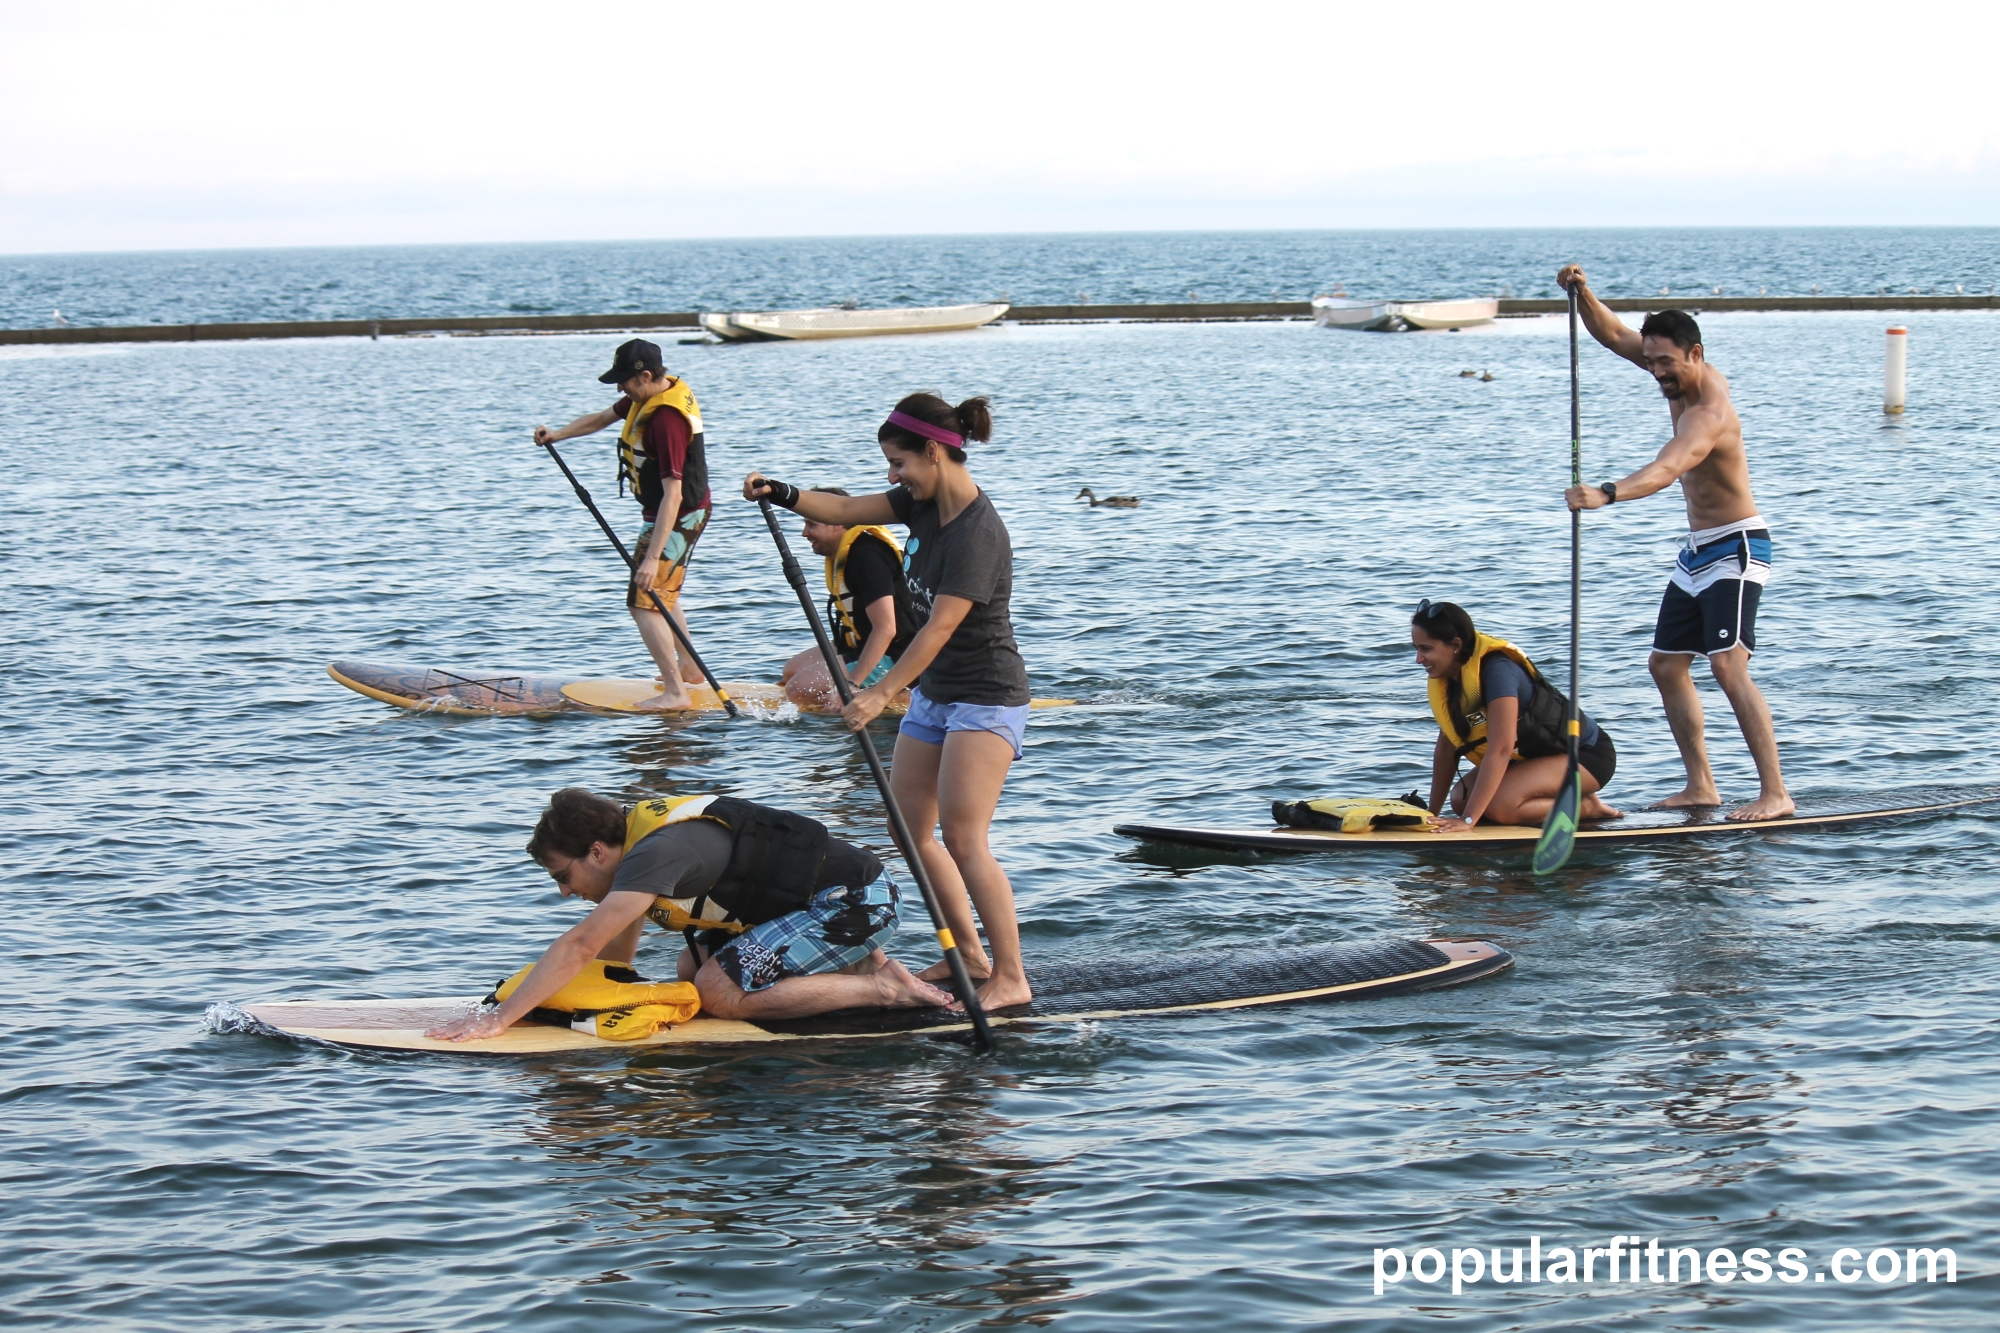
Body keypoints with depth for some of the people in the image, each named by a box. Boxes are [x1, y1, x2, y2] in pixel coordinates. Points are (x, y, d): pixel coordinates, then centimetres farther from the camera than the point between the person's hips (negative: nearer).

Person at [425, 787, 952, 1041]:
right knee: (690, 972, 11)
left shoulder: (658, 853, -23)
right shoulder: (640, 835, 7)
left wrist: (498, 1019, -26)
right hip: (826, 897, 10)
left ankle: (878, 988, -11)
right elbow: (615, 955, 15)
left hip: (857, 903, -10)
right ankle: (860, 965, 11)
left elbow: (579, 947, -27)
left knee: (719, 992, -16)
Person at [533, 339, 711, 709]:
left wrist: (652, 557, -37)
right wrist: (557, 435, 1)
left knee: (643, 603, -13)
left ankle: (676, 692, -16)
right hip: (685, 513, 10)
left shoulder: (666, 420, -30)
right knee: (662, 594, 25)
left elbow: (673, 494, -34)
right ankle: (688, 667, 37)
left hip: (678, 518, -10)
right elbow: (602, 418, 17)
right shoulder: (648, 397, 0)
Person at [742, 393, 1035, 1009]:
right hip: (933, 693, 10)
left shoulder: (978, 533, -25)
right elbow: (847, 509, 5)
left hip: (986, 699, -10)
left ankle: (1011, 977, -11)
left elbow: (940, 627, -28)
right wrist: (780, 493, -12)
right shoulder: (924, 502, 2)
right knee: (908, 830, 9)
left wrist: (881, 693, -30)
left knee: (963, 839, -16)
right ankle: (969, 953, 19)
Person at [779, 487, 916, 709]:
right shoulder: (841, 554, 10)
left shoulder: (866, 556, -22)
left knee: (799, 689, -19)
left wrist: (851, 685, -31)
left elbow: (886, 629, -29)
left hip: (891, 658, -11)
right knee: (791, 670, 14)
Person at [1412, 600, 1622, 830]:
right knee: (1461, 799, -8)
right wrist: (1432, 813, -3)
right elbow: (1446, 747, 2)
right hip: (1533, 755, 9)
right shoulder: (1446, 678, -5)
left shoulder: (1496, 670, -29)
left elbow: (1500, 750, -35)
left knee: (1498, 804, -30)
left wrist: (1467, 820, -39)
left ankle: (1586, 807, -6)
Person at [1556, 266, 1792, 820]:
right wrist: (1582, 293, -11)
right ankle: (1700, 785, 13)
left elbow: (1666, 469, -45)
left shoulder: (1708, 414, -27)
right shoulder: (1684, 376, 1)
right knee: (1666, 665, 10)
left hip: (1736, 548, -10)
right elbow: (1615, 336, 7)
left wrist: (1607, 494, -61)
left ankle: (1775, 793, -24)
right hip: (1698, 551, 10)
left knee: (1728, 666, -22)